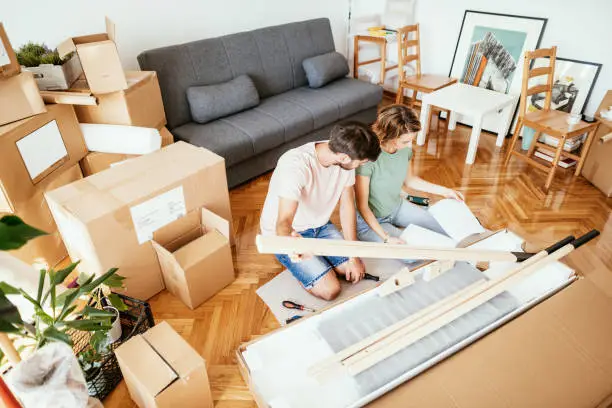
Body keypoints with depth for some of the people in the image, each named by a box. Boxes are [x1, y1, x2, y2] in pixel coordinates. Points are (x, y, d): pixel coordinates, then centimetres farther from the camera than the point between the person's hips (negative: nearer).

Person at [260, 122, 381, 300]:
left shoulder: (345, 158, -15)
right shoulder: (296, 166, -36)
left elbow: (347, 206, -7)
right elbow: (284, 222, -40)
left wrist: (354, 257, -9)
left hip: (320, 225, 6)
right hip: (286, 234, -6)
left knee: (356, 273, -3)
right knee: (330, 289, -14)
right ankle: (296, 266, 12)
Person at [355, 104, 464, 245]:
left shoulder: (405, 148, -11)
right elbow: (362, 206, -26)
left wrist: (444, 191, 7)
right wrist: (386, 238, -31)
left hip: (398, 207, 7)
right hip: (371, 220, -7)